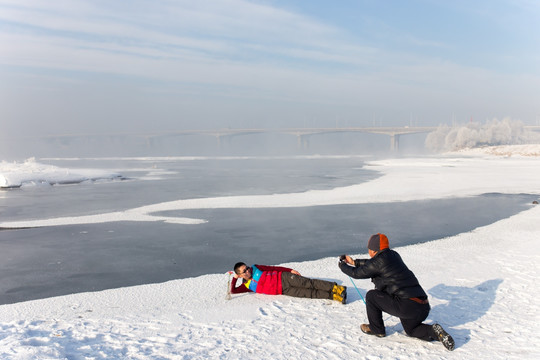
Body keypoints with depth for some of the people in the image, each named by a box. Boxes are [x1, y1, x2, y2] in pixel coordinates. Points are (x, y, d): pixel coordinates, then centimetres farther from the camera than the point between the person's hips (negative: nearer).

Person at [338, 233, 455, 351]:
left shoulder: (379, 261, -10)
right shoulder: (393, 255, 14)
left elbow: (357, 273, 2)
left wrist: (343, 265, 20)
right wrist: (354, 262, 37)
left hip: (406, 306, -8)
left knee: (371, 296, 6)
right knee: (411, 330, 32)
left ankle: (376, 329, 19)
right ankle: (434, 331, 6)